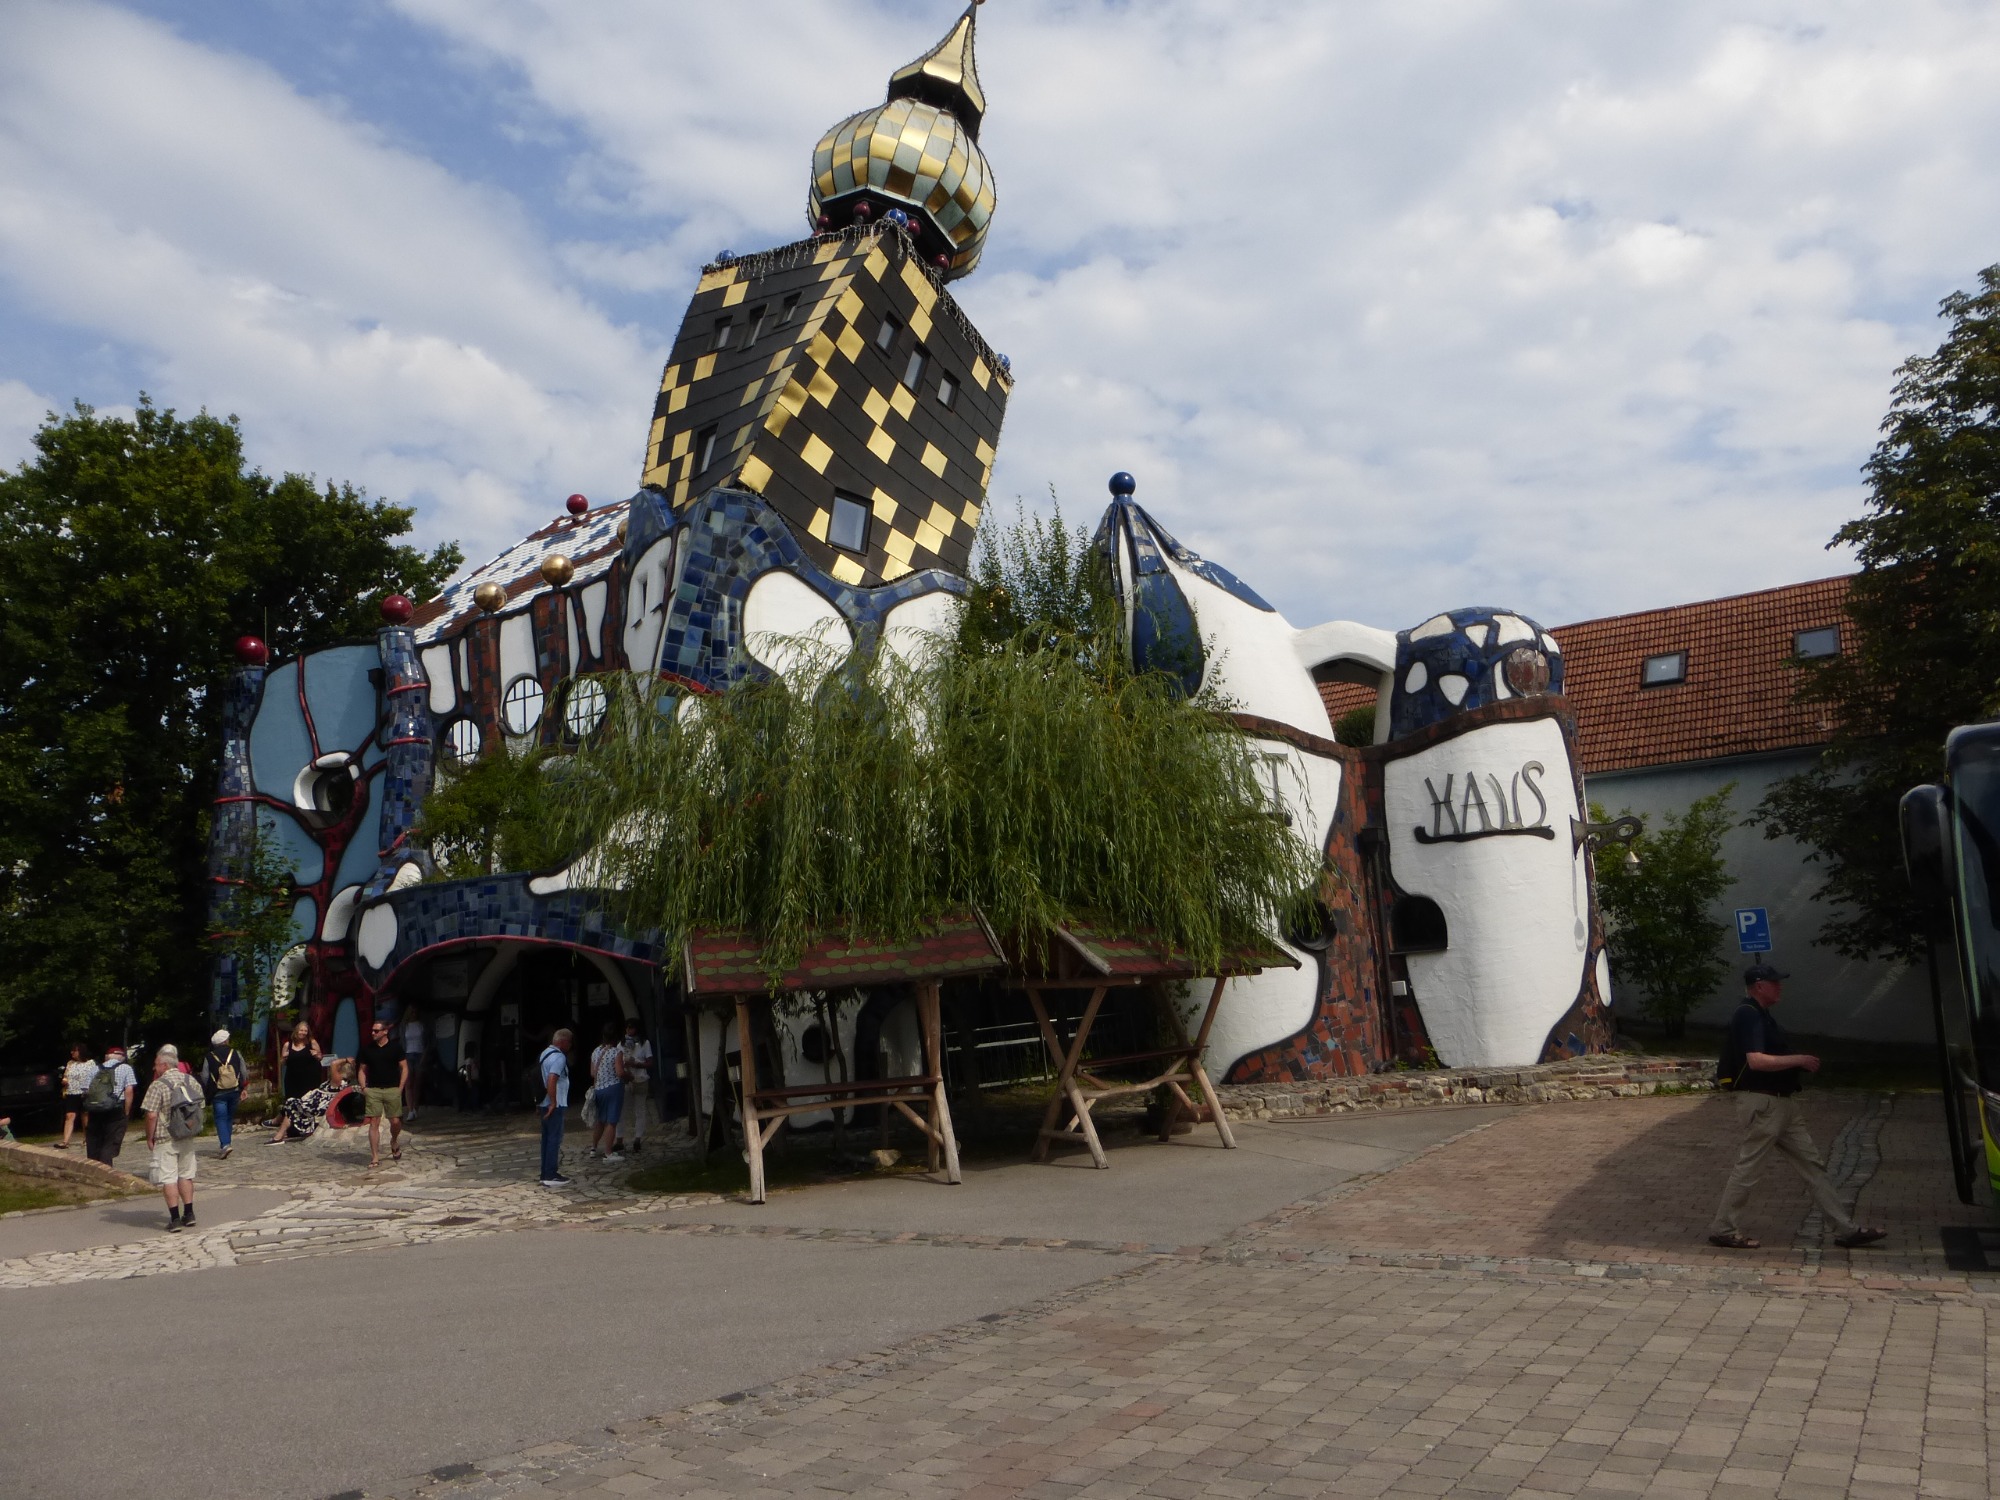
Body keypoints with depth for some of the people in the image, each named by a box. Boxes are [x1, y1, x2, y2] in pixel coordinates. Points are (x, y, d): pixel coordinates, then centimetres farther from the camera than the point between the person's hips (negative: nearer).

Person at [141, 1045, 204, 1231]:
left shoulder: (158, 1085, -13)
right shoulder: (192, 1081, 4)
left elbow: (151, 1115, -16)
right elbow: (200, 1108, 9)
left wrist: (149, 1138, -5)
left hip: (166, 1140, -5)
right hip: (188, 1139, 6)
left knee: (168, 1178, 0)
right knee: (186, 1175, 15)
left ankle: (175, 1219, -2)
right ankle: (189, 1214, 17)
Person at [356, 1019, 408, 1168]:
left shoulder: (395, 1046, 1)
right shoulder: (367, 1048, 7)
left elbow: (404, 1067, 3)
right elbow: (362, 1070, 14)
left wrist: (400, 1088, -4)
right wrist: (363, 1087, -1)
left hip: (392, 1089, -1)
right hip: (373, 1090, 1)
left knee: (395, 1122, 0)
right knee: (374, 1123, -4)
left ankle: (394, 1142, 32)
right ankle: (375, 1157, 0)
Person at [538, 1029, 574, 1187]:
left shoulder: (545, 1053, 14)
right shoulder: (559, 1057, -16)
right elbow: (551, 1080, -26)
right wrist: (553, 1103, -21)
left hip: (544, 1104, 9)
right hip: (554, 1105, -9)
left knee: (547, 1139, 13)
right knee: (555, 1139, -5)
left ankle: (545, 1174, 17)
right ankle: (551, 1176, -3)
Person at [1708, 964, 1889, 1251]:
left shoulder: (1762, 1015, 15)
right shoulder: (1749, 1015, -18)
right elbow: (1756, 1060, -29)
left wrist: (1797, 1063, 10)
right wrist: (1798, 1060, -19)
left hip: (1783, 1103, 10)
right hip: (1762, 1103, -10)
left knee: (1812, 1165, 11)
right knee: (1748, 1168, -2)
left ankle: (1846, 1230, 17)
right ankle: (1723, 1229, 7)